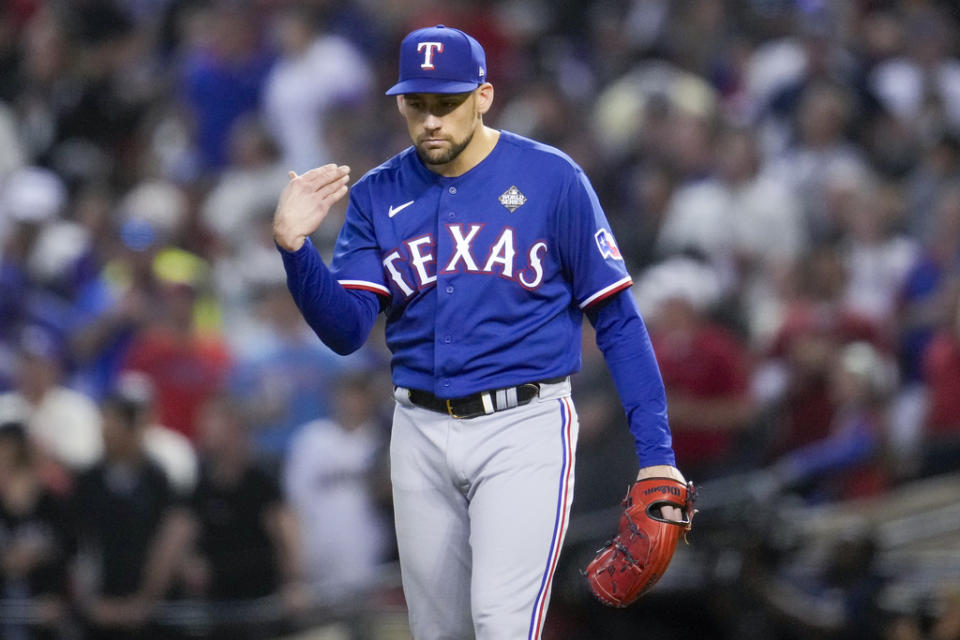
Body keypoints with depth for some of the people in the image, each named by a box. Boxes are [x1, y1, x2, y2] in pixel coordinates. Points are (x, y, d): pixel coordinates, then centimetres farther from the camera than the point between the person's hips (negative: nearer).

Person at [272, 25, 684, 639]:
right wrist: (295, 248, -21)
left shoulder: (552, 179, -6)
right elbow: (347, 330, -4)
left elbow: (618, 319, -4)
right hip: (423, 435, 5)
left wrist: (656, 451, -10)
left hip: (523, 428, -5)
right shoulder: (378, 196, 5)